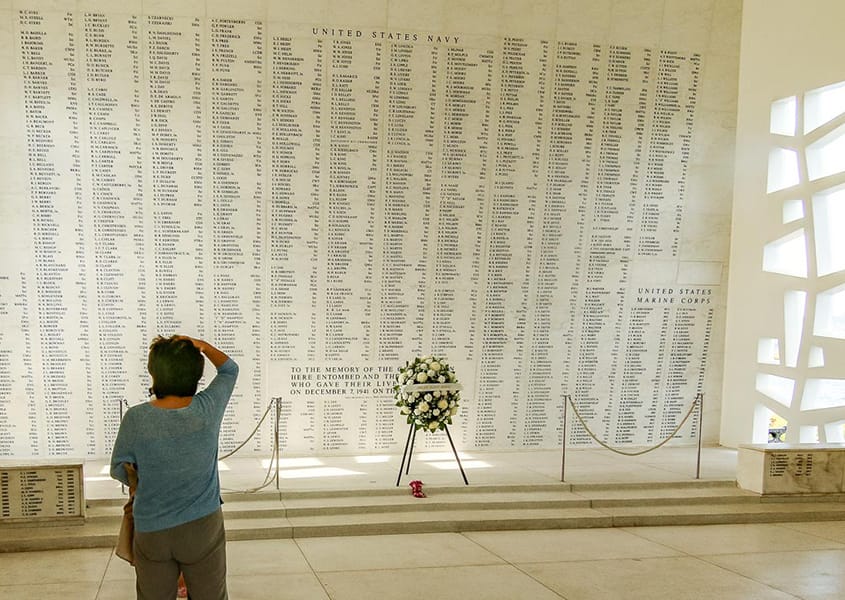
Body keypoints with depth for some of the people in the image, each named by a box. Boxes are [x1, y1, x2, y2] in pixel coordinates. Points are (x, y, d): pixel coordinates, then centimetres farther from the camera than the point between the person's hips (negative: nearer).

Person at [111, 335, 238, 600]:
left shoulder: (136, 418, -16)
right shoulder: (208, 408, -13)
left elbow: (119, 470, 0)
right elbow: (229, 369, 7)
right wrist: (202, 345, -3)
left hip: (151, 532, 0)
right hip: (203, 528, 1)